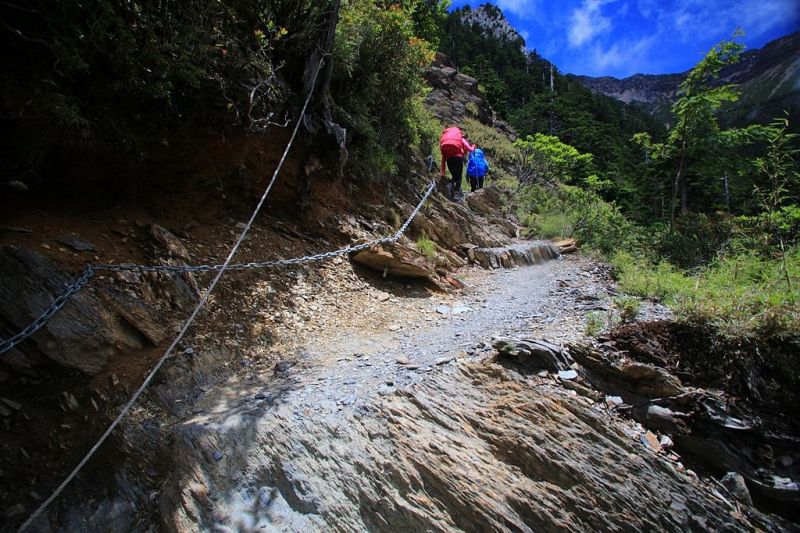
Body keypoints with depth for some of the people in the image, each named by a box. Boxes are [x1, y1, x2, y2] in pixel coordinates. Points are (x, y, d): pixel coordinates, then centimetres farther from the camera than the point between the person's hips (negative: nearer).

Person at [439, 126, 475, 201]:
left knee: (454, 176, 20)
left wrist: (443, 172, 14)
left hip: (449, 158, 2)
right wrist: (473, 147, 33)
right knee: (459, 176, 9)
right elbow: (469, 149, 7)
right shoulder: (461, 138, 19)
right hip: (458, 156, -2)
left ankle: (450, 184, -10)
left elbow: (443, 158, 16)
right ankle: (457, 194, -4)